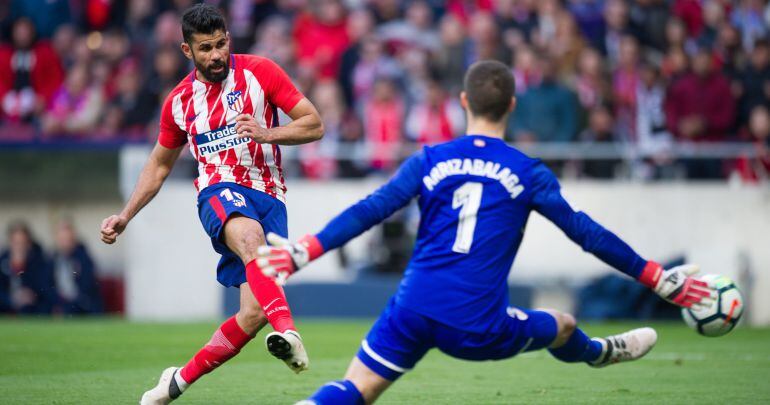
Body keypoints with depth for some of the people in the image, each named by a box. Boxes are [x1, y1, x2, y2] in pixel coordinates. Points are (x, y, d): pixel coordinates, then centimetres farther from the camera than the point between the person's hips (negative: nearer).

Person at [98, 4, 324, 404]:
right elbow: (159, 164, 25)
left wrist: (267, 134, -16)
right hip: (220, 192, 0)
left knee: (253, 314, -14)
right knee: (250, 235, -40)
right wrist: (125, 216, 17)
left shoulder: (260, 71, 2)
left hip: (269, 196, 0)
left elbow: (314, 125, 1)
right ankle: (287, 330, -60)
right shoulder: (179, 101, 11)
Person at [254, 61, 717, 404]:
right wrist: (661, 280, 11)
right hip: (477, 328, -1)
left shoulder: (429, 161, 7)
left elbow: (368, 212, -1)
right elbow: (586, 233, 5)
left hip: (414, 309, 1)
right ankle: (600, 353, 59)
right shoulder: (528, 173, 4)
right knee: (561, 326, 27)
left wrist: (301, 253, 0)